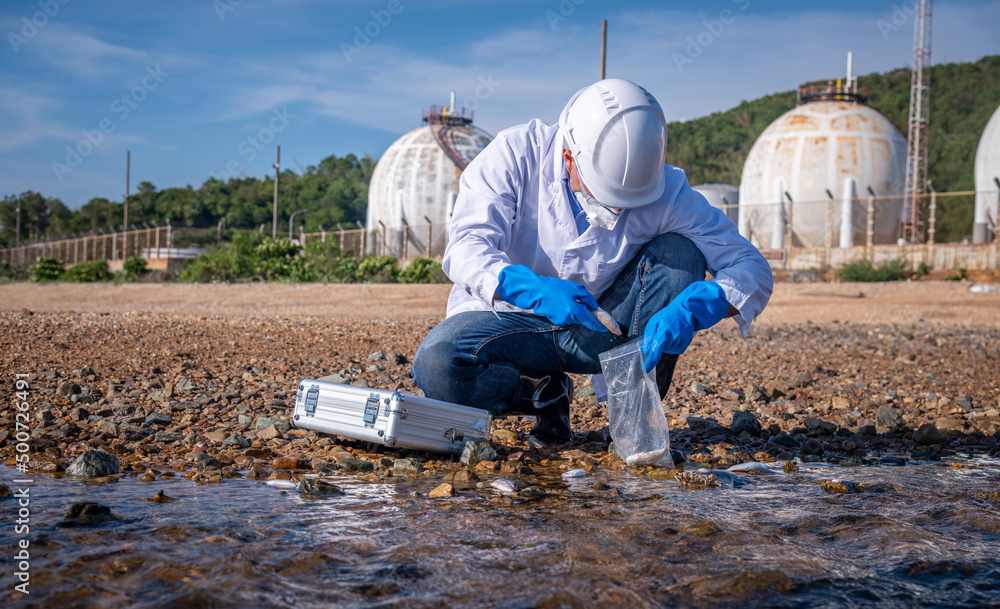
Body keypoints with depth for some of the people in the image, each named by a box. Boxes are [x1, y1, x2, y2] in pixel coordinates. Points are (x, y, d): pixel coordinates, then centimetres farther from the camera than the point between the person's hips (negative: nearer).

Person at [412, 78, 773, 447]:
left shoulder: (664, 189, -17)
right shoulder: (516, 155, -20)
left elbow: (752, 269, -16)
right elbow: (466, 247, -29)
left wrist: (691, 310, -37)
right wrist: (534, 290, -47)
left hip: (604, 326, 2)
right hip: (514, 315, -1)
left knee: (679, 252, -23)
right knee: (437, 368, -31)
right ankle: (548, 393, -1)